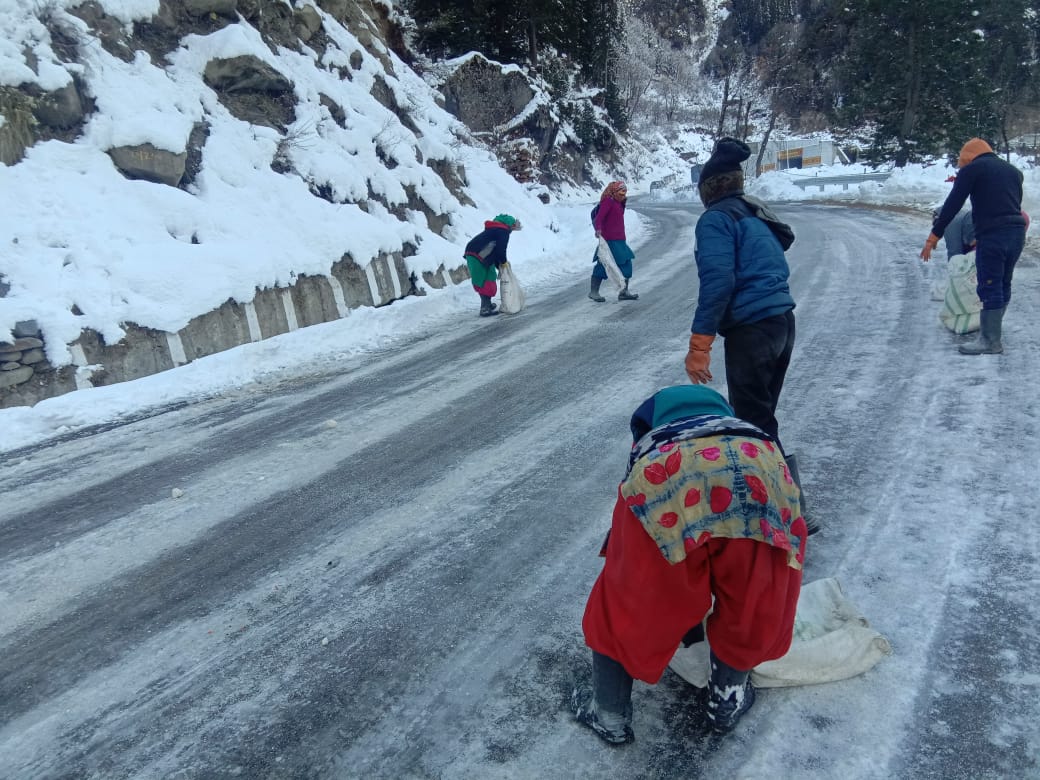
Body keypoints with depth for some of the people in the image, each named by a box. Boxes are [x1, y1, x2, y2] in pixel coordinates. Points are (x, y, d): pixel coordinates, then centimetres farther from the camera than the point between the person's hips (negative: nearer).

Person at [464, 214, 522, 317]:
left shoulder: (495, 229, 25)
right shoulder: (504, 231, -6)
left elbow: (494, 250, 25)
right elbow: (500, 249, -14)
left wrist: (499, 265, 21)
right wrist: (504, 261, 4)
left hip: (472, 254, 10)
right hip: (478, 258, -10)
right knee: (485, 283, -5)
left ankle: (487, 305, 30)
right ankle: (485, 309, -3)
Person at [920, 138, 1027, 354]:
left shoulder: (971, 169, 1)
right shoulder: (1013, 170, 22)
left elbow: (952, 205, -4)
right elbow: (1015, 205, 25)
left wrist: (933, 236, -1)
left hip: (992, 235, -7)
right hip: (1017, 232, 8)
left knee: (990, 288, -3)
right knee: (1003, 285, 16)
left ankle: (990, 341, 1)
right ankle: (991, 329, 26)